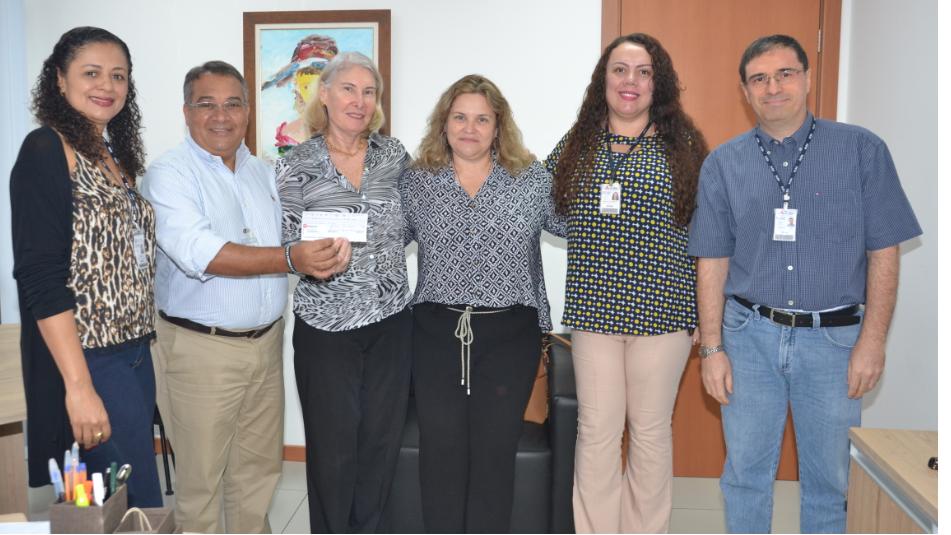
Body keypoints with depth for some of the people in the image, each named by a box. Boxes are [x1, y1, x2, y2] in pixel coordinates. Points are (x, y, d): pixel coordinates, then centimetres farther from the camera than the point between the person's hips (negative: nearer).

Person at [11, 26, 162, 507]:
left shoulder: (116, 156, 12)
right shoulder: (46, 150, -10)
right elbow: (40, 277, -17)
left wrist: (140, 349, 11)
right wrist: (79, 386, -21)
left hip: (134, 353, 7)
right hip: (85, 360, -7)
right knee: (137, 504, -2)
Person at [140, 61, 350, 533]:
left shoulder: (264, 172, 11)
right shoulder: (169, 174, -10)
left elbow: (295, 236, 14)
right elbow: (199, 252, -26)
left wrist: (330, 248, -9)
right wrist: (291, 259, -37)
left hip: (266, 342, 6)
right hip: (201, 348, -6)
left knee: (259, 467, 18)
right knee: (201, 477, 8)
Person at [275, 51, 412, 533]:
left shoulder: (394, 154, 4)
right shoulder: (297, 165, -3)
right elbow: (287, 248, -1)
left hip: (390, 321, 3)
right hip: (327, 326, -3)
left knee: (382, 440, 11)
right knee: (333, 447, 6)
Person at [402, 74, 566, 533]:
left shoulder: (534, 180, 3)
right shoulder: (415, 183, 7)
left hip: (510, 335, -1)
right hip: (437, 333, 1)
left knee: (495, 452, 5)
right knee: (441, 450, 5)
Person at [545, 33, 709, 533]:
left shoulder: (683, 146, 2)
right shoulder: (574, 146, 7)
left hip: (662, 312, -1)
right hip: (593, 309, 1)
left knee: (651, 432, 12)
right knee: (596, 432, 7)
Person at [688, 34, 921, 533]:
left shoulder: (862, 150, -1)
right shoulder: (723, 164, 2)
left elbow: (883, 252, -1)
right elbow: (712, 262, 3)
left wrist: (872, 341, -6)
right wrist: (712, 348, -1)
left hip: (833, 337, 0)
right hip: (750, 336, 1)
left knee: (827, 477, 13)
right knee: (746, 471, 12)